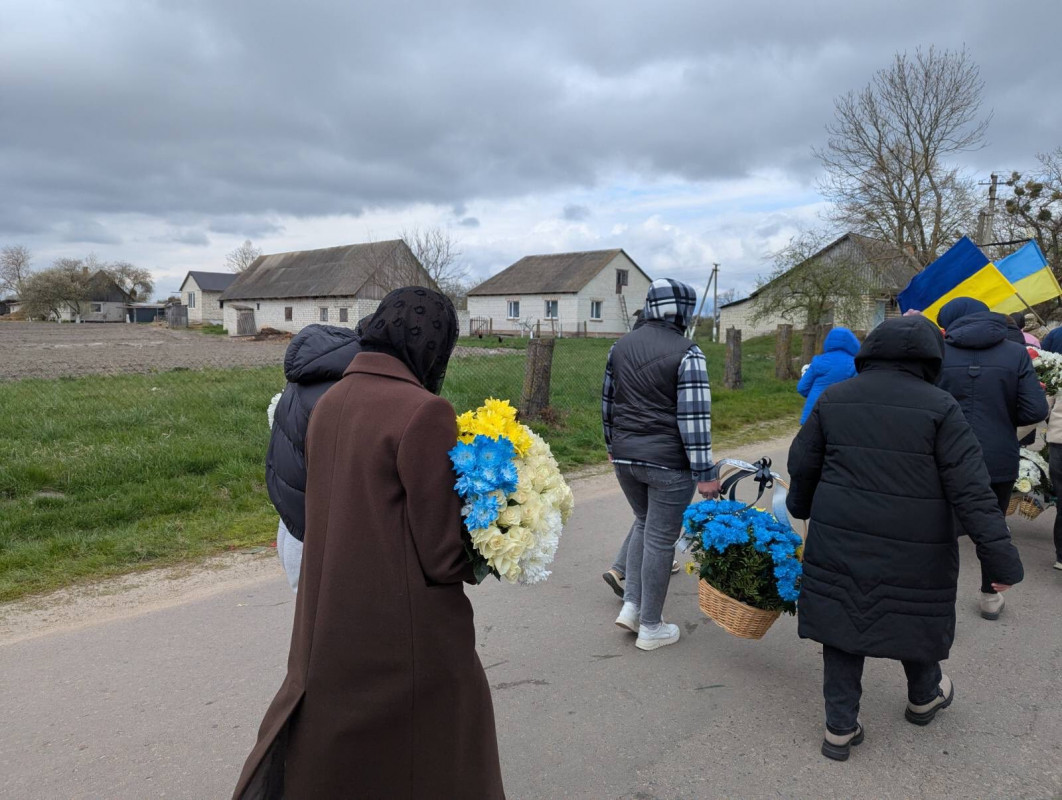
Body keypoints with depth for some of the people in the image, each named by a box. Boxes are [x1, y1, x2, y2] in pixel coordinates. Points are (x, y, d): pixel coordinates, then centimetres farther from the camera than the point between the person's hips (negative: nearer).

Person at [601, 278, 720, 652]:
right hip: (668, 462, -6)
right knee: (661, 539, 6)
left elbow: (607, 400, 13)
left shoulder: (621, 346, 6)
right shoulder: (687, 352, -13)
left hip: (625, 456, 6)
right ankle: (650, 628, 18)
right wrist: (705, 473, -12)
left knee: (644, 523, 25)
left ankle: (631, 605, 21)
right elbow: (694, 416, -16)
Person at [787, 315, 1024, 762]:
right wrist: (1000, 559, -6)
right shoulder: (939, 407, -10)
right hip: (915, 551, -2)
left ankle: (840, 726, 18)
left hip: (840, 542, 2)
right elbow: (971, 491, -12)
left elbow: (802, 465, 8)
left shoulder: (833, 399, 1)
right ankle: (925, 696, 46)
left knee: (842, 625, 12)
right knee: (914, 618, 20)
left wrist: (800, 508, 27)